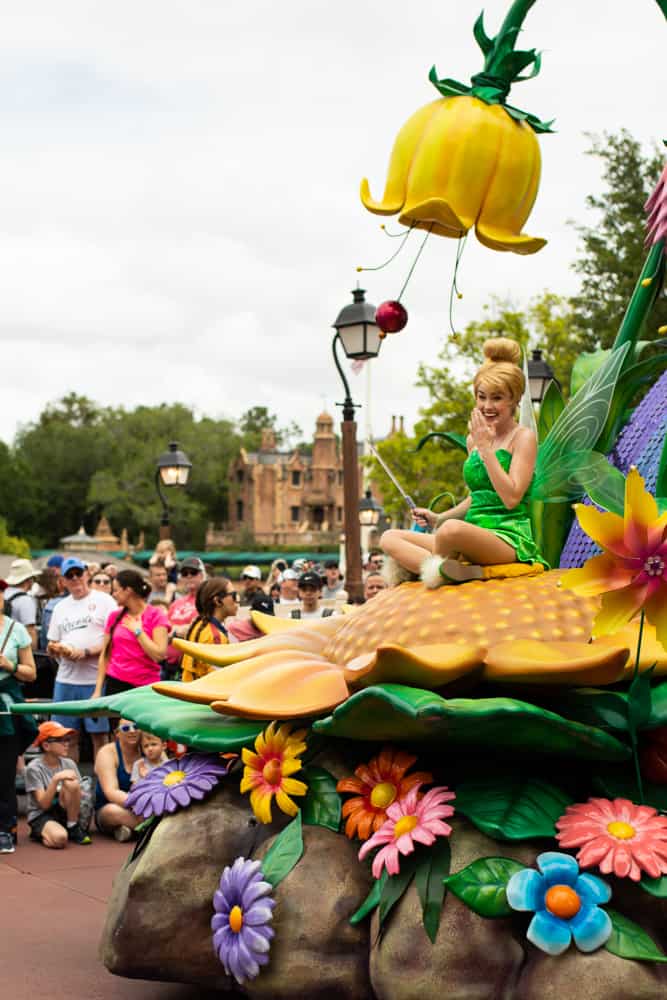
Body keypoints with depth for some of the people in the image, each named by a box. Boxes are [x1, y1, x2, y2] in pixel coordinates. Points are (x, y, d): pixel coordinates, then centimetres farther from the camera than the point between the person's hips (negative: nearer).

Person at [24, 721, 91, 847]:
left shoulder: (69, 764, 0)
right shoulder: (34, 768, -13)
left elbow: (79, 797, -1)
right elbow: (44, 804, -19)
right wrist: (56, 779, -29)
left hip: (63, 812, 4)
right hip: (41, 816, -4)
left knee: (72, 783, -25)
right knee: (59, 838, -38)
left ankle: (73, 828, -9)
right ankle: (41, 834, -2)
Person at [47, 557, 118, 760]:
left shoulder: (103, 600, 1)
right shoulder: (60, 607, 18)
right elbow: (52, 645, 21)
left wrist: (86, 653, -15)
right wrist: (57, 650, -2)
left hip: (96, 680, -5)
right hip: (66, 680, 5)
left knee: (99, 735, -1)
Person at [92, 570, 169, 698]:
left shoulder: (155, 615, -1)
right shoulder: (115, 616, 10)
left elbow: (159, 654, -11)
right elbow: (105, 655, 12)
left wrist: (137, 631, -7)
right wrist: (98, 690, 7)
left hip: (145, 687, -3)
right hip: (115, 683, 3)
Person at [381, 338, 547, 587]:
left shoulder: (523, 437, -3)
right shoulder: (474, 438, 17)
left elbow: (511, 498, -16)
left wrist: (486, 447, -13)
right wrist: (438, 518, 19)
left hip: (509, 537, -8)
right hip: (473, 536, 8)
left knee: (452, 529, -40)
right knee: (390, 538, -7)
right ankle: (447, 569, -29)